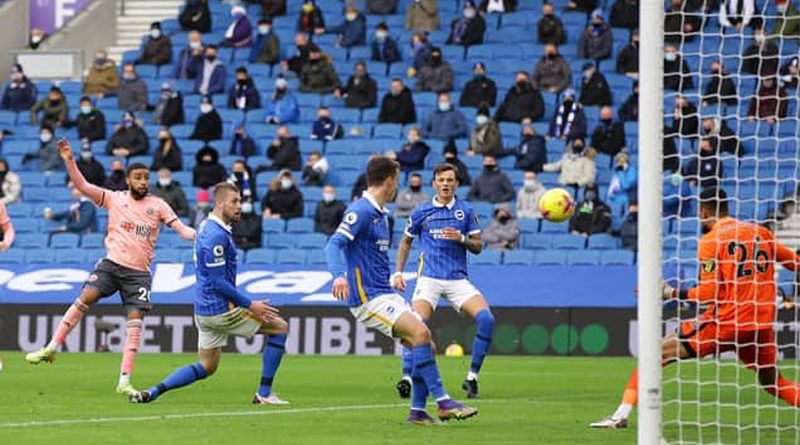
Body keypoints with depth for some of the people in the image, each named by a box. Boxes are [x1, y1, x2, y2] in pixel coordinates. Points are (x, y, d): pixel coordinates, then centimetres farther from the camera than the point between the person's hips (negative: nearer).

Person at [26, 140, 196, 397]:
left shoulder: (158, 206, 5)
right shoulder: (115, 199, 5)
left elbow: (180, 228, 1)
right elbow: (83, 186, -1)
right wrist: (69, 161, -13)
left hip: (139, 272, 0)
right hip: (111, 263, 0)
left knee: (135, 323, -9)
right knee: (85, 298, -19)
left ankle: (124, 382, -7)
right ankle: (51, 349, -9)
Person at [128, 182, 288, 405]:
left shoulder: (208, 227, 13)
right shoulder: (217, 236, -19)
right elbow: (218, 281, -22)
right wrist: (249, 305, -18)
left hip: (204, 310, 10)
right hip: (220, 309, -10)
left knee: (206, 367, 17)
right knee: (280, 327, 2)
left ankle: (151, 393, 7)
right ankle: (264, 394, 2)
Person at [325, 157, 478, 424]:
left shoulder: (380, 214, 18)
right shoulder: (361, 211, -12)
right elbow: (334, 245, -23)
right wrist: (339, 275, -40)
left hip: (385, 294, 10)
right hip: (368, 297, -10)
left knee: (425, 344, 2)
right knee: (420, 333, -23)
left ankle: (418, 410, 5)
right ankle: (442, 402, -23)